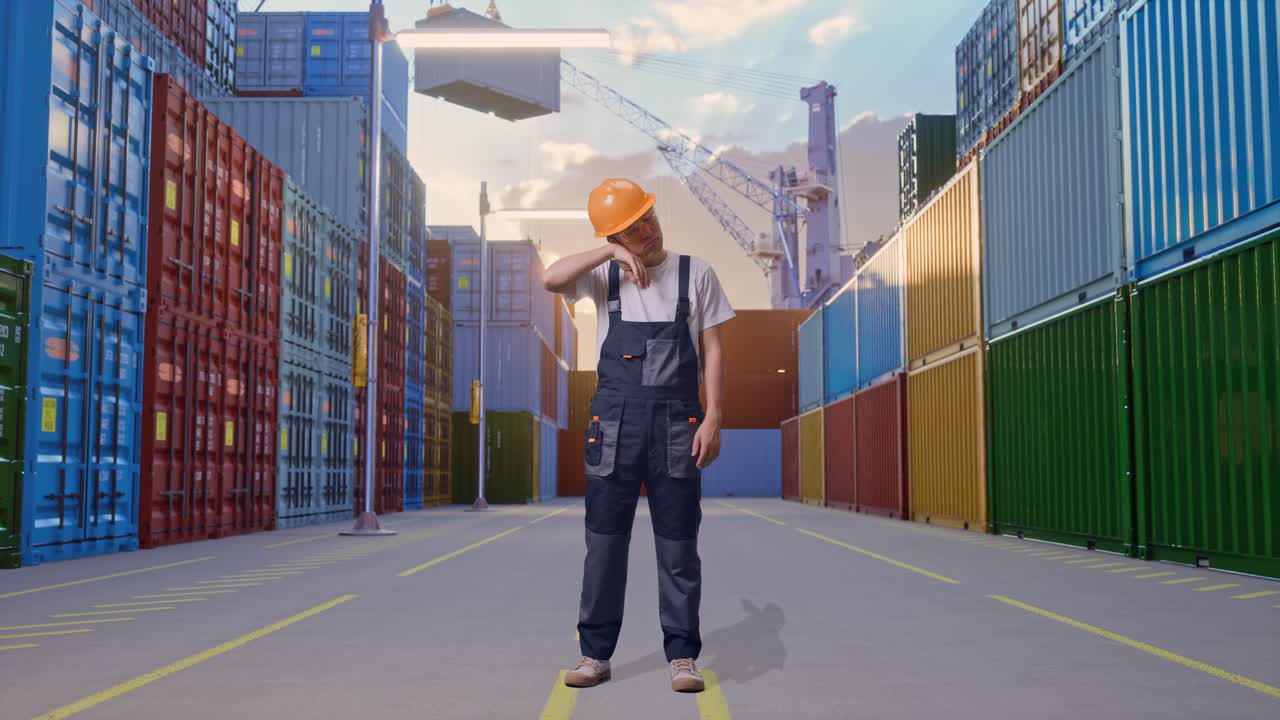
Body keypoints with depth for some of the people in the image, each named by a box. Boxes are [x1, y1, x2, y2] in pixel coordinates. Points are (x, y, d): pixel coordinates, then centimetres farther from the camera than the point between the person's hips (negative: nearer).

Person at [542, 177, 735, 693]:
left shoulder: (696, 274, 7)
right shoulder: (605, 276, 8)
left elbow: (712, 351, 5)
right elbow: (551, 279, -11)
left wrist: (712, 417, -3)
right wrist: (610, 253, -15)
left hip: (676, 423, -1)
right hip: (614, 420, 1)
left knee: (678, 548, 3)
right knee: (604, 543, 5)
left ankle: (682, 656, 11)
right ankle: (595, 653, 15)